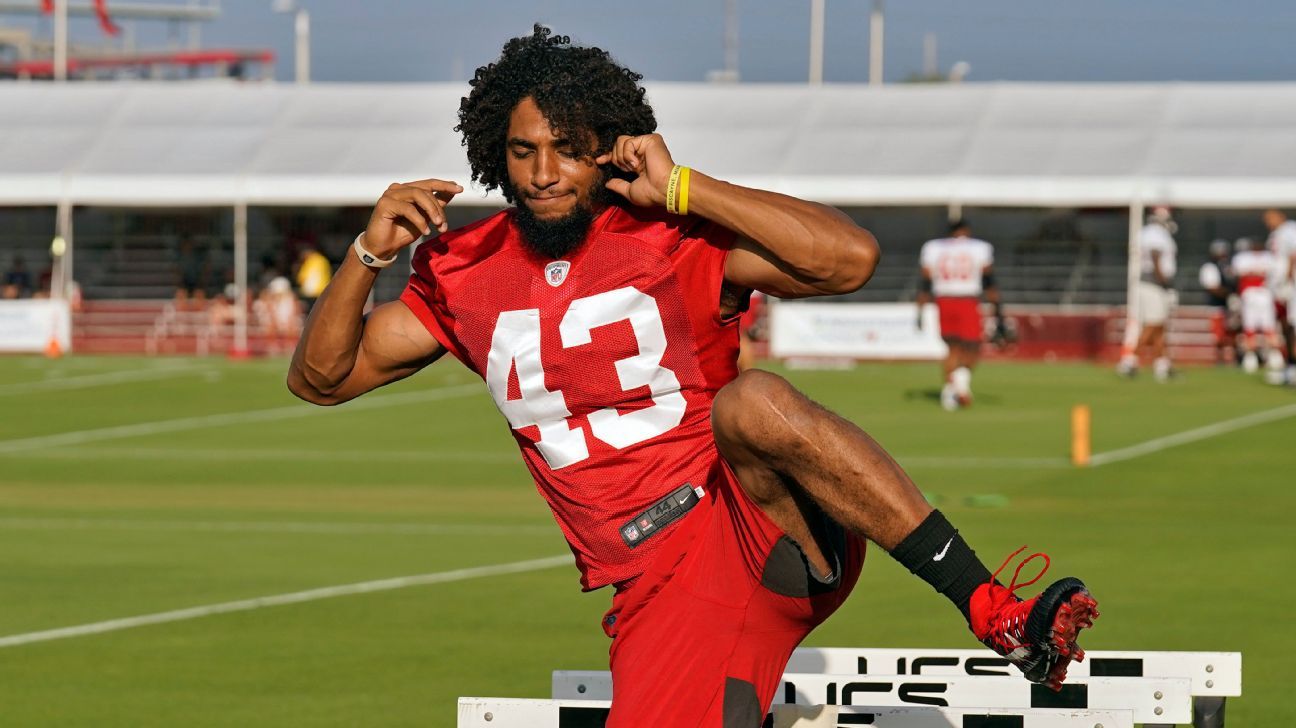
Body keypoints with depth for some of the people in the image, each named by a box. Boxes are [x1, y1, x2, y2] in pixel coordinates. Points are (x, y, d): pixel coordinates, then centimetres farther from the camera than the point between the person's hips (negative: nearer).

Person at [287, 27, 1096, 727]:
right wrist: (370, 252, -5)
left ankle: (996, 613, -35)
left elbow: (850, 258, -16)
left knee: (752, 403, -36)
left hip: (763, 527, -3)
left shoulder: (670, 241, -2)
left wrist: (682, 189, -14)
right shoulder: (468, 274, 9)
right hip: (663, 588, 3)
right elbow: (320, 377, 12)